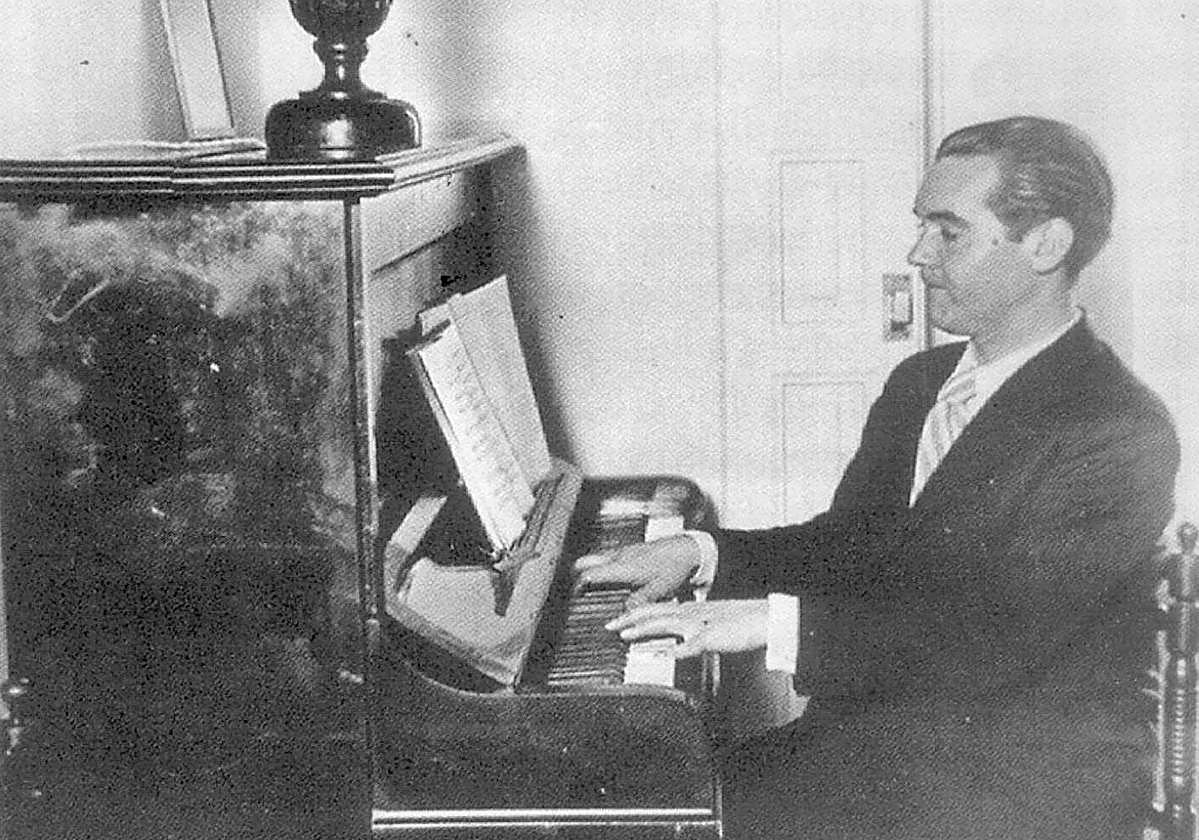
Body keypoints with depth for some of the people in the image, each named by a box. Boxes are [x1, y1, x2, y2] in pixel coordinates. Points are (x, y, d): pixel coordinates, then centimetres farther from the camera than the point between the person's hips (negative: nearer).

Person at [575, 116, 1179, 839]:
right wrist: (703, 554, -2)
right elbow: (849, 544, 16)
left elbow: (999, 633, -25)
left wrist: (778, 622, -28)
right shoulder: (919, 384, 11)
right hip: (880, 738, 8)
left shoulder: (1123, 435, -17)